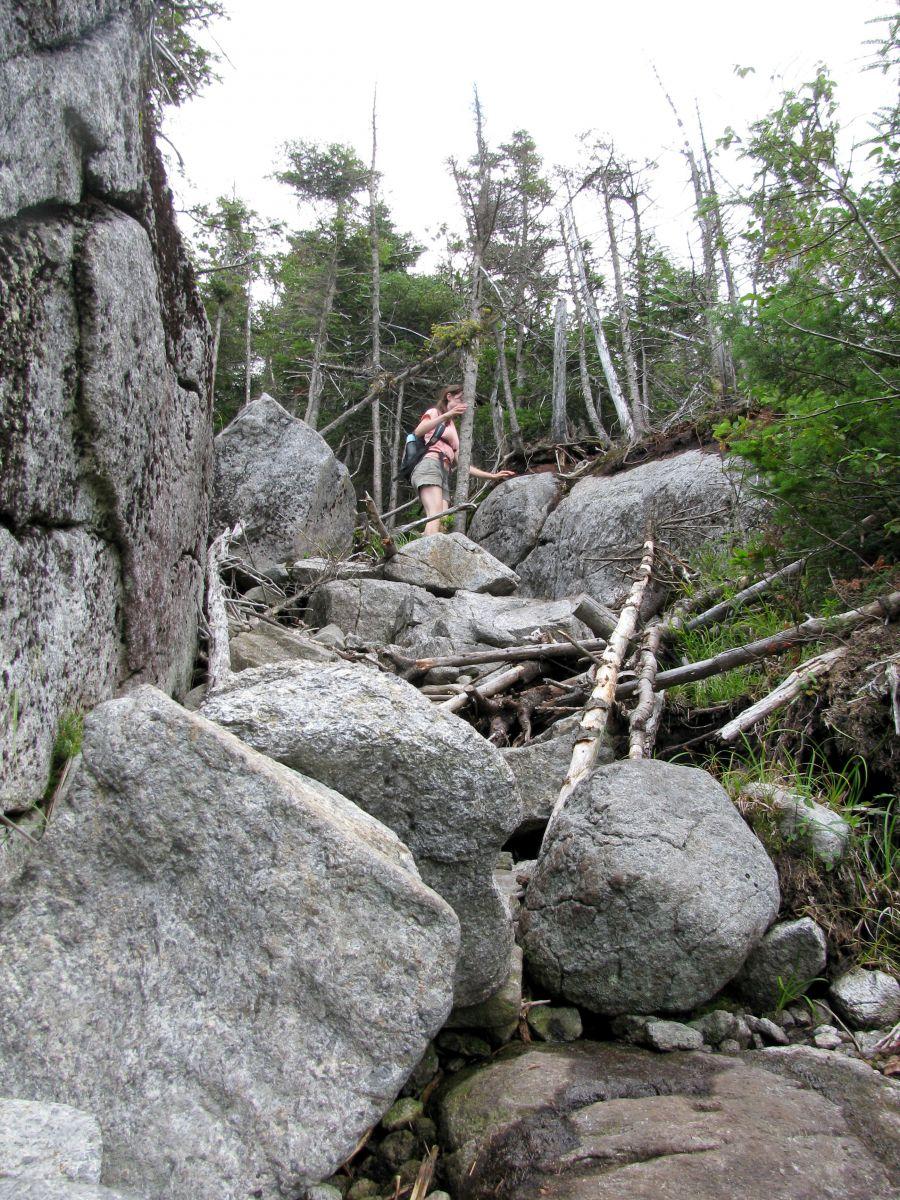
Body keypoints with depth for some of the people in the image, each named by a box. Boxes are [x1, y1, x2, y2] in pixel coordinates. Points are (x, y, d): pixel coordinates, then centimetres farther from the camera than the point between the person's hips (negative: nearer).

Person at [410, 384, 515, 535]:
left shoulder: (453, 430, 34)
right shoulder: (434, 412, 15)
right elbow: (418, 432, -8)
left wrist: (493, 476, 21)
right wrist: (447, 415, -16)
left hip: (444, 475, 7)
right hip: (429, 467, -7)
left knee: (442, 525, -16)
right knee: (435, 515, -29)